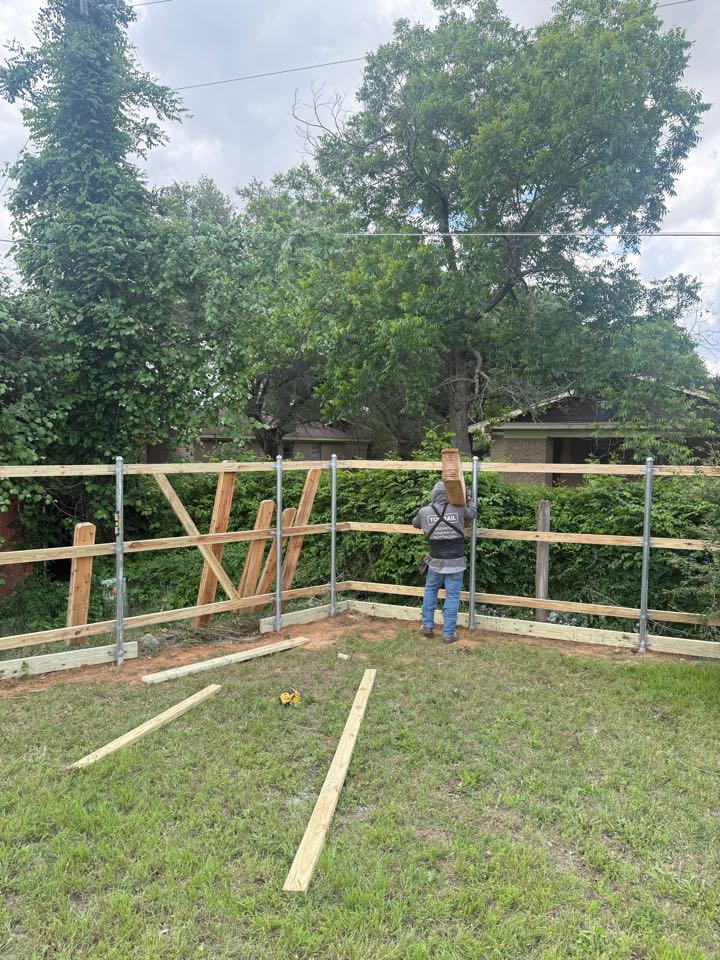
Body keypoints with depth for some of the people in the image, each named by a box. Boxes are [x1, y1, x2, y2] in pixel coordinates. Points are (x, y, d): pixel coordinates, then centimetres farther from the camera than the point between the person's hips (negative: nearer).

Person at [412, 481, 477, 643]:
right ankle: (448, 634, 9)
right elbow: (473, 513, 13)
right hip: (455, 562, -1)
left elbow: (415, 523, 15)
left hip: (436, 562, 1)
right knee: (452, 596, 6)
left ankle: (427, 625, 24)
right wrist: (468, 498, 30)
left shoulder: (424, 512, -7)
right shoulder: (458, 509, -8)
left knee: (430, 590, 23)